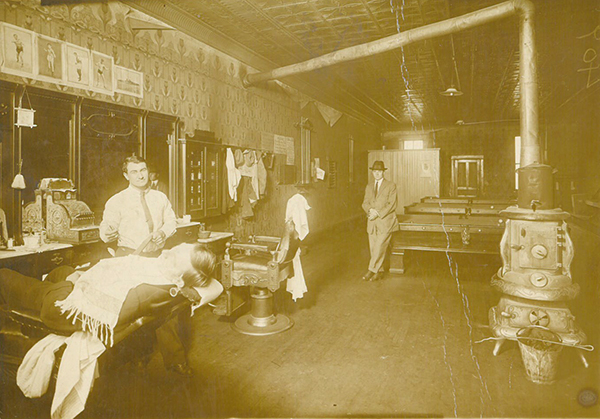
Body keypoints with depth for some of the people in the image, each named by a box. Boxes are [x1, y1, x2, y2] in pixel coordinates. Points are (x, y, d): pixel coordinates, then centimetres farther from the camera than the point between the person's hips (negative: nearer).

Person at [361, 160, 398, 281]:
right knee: (373, 248, 4)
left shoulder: (391, 186, 2)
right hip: (372, 222, 5)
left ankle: (372, 270, -4)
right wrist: (370, 210, -11)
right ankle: (379, 271, 16)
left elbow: (392, 204, -6)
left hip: (385, 221, -4)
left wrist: (378, 213, -15)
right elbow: (365, 203, 12)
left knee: (379, 247, -13)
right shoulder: (368, 187, 17)